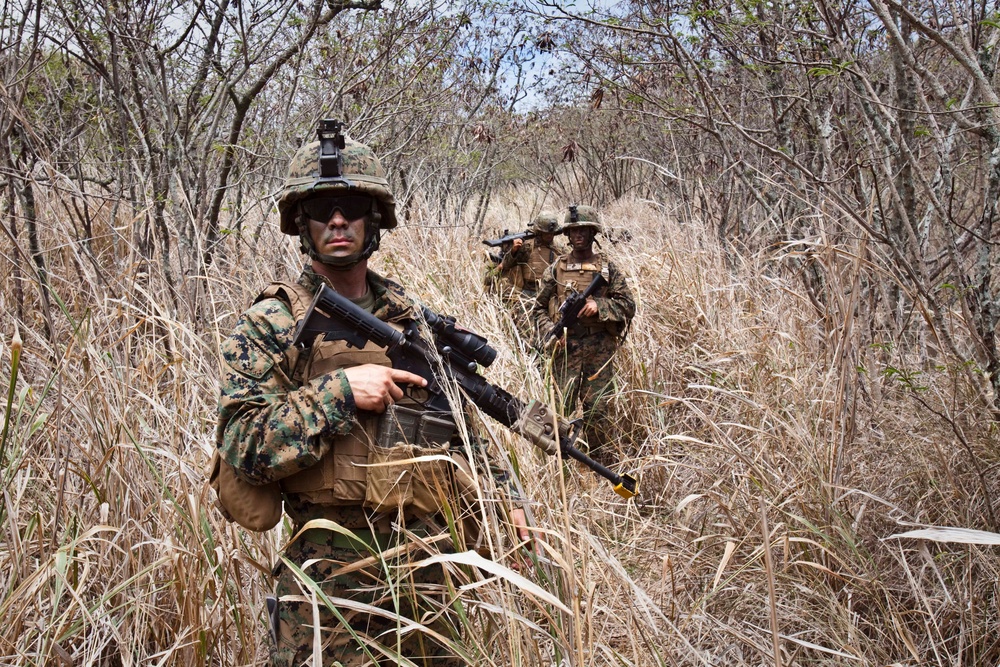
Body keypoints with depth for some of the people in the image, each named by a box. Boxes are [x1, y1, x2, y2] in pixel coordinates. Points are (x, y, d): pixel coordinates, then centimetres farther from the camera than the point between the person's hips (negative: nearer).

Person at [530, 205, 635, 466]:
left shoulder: (607, 268, 7)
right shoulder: (556, 268, 7)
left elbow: (628, 305, 4)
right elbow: (538, 308, 9)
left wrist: (599, 305, -12)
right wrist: (550, 334, -8)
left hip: (599, 349, 0)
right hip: (565, 348, 0)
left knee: (597, 411, 3)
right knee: (561, 407, -3)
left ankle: (599, 468, 15)